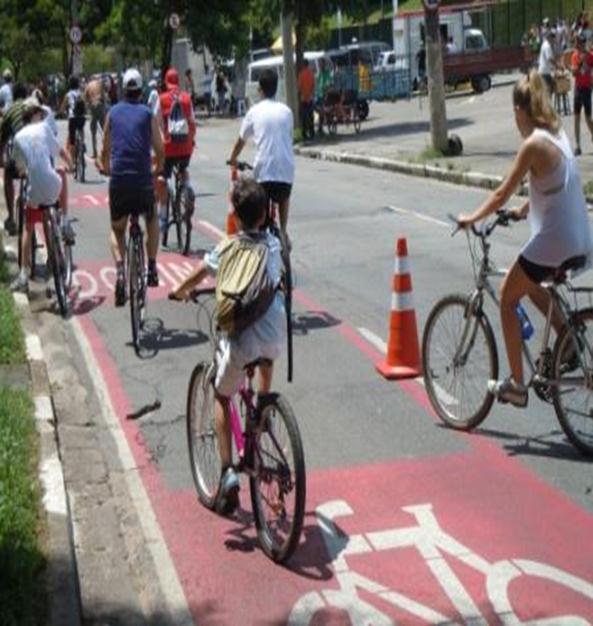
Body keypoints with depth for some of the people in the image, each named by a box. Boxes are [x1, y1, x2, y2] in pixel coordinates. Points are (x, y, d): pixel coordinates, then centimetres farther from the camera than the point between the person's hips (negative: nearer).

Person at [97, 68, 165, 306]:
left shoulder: (113, 112, 11)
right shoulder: (148, 114, 5)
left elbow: (106, 149, 15)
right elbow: (160, 150, 4)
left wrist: (106, 168, 34)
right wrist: (158, 169, 24)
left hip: (118, 180, 1)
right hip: (143, 180, -1)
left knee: (117, 230, 17)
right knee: (152, 221, 26)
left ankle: (120, 270, -7)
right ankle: (152, 268, 17)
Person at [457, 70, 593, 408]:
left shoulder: (534, 144, -14)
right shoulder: (559, 135, 10)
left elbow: (502, 194, -9)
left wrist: (472, 218, 6)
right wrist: (524, 210, 35)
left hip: (552, 244, -8)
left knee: (507, 298, 10)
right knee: (529, 285, 32)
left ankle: (517, 385, 11)